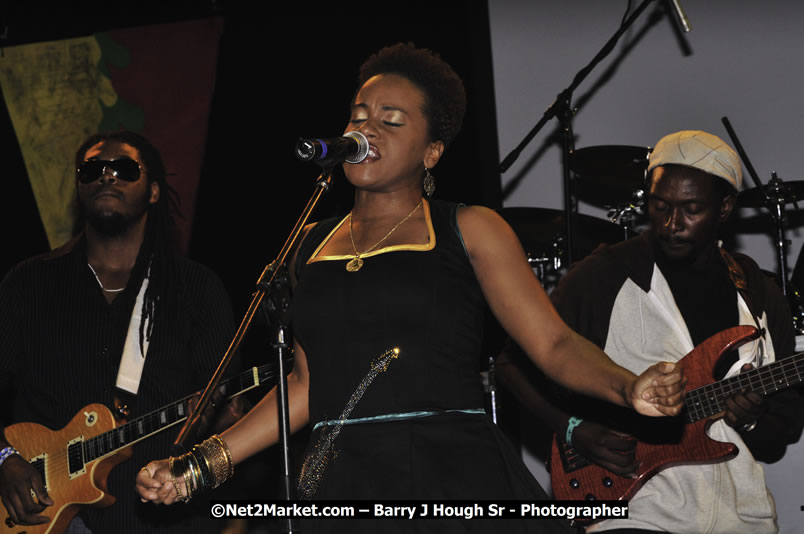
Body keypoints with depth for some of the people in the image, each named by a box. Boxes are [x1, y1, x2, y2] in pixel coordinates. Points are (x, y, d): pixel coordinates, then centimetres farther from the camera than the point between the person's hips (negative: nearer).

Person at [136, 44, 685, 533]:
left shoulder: (468, 230, 5)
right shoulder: (312, 245, 15)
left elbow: (556, 344, -2)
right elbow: (308, 384, 16)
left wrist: (631, 389, -21)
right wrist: (201, 466, 10)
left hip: (454, 480, -3)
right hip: (341, 488, 3)